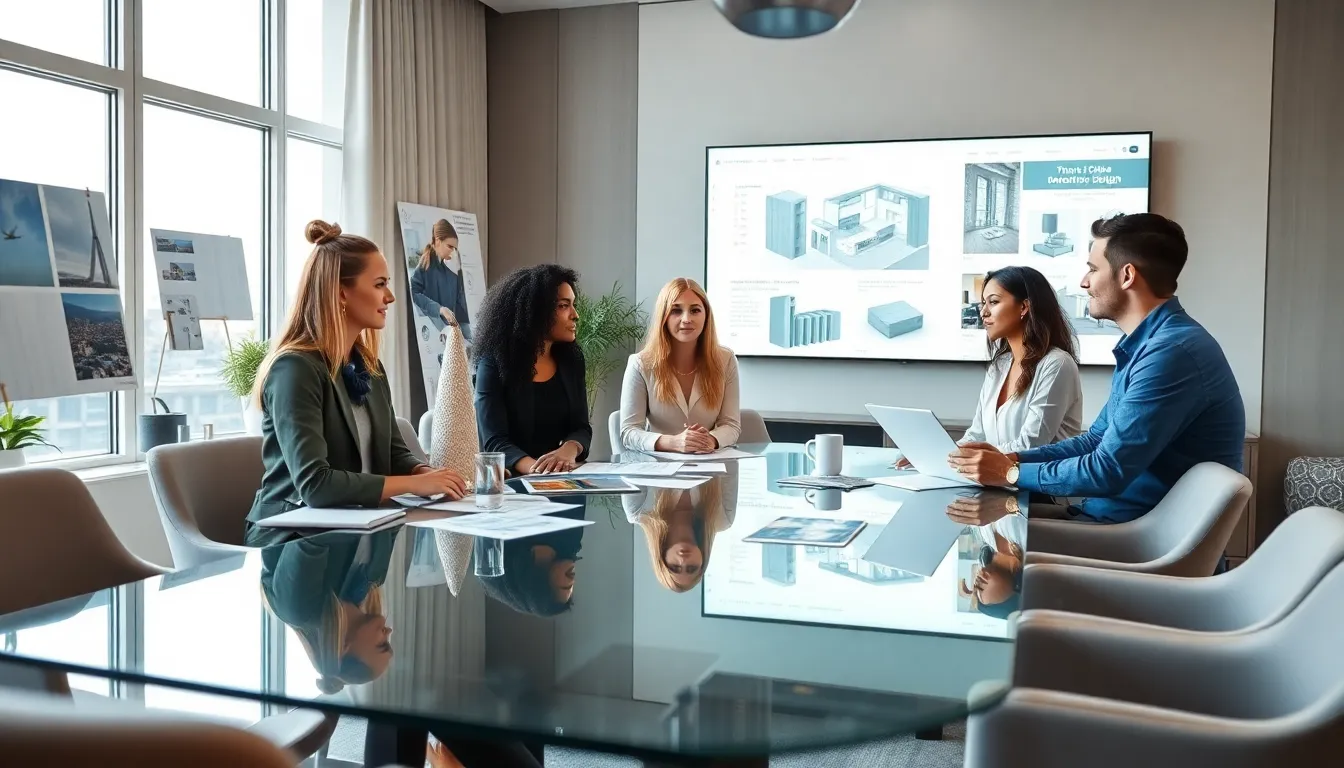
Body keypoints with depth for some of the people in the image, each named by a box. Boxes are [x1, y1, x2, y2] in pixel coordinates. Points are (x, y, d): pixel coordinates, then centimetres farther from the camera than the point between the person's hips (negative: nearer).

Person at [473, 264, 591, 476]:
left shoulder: (572, 359, 7)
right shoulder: (493, 363, -7)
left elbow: (581, 427, 6)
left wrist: (569, 451, -18)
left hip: (562, 479, 4)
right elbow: (494, 441, -13)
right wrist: (536, 469, -31)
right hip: (511, 479, -4)